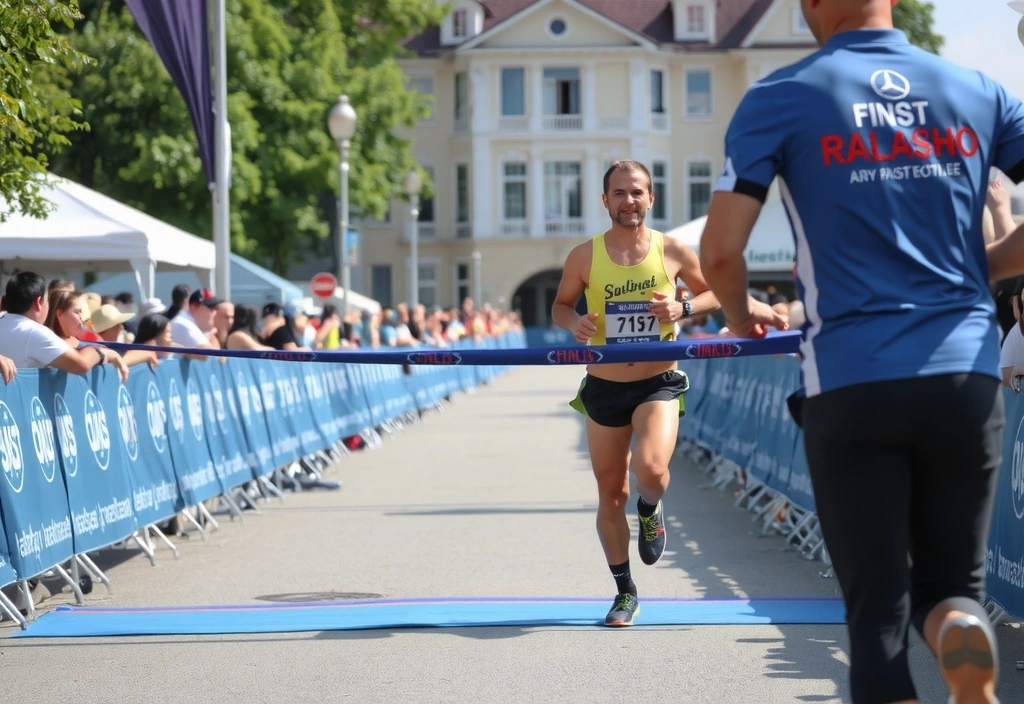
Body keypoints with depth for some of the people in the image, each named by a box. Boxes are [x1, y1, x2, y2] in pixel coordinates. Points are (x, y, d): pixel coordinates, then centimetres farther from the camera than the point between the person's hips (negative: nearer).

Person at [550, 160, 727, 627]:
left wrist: (683, 308, -13)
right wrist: (573, 323, -14)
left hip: (658, 383, -2)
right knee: (611, 495, 8)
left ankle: (650, 510, 12)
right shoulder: (585, 256, -3)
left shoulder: (673, 251, -4)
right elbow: (560, 305, 9)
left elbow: (713, 293, 8)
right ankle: (625, 593, 24)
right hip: (604, 388, 2)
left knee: (651, 469, -27)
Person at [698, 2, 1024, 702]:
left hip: (850, 386, -2)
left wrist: (741, 315, 16)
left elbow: (720, 251, -5)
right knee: (952, 586, 14)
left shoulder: (780, 98, 0)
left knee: (879, 612, 6)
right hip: (965, 379, 2)